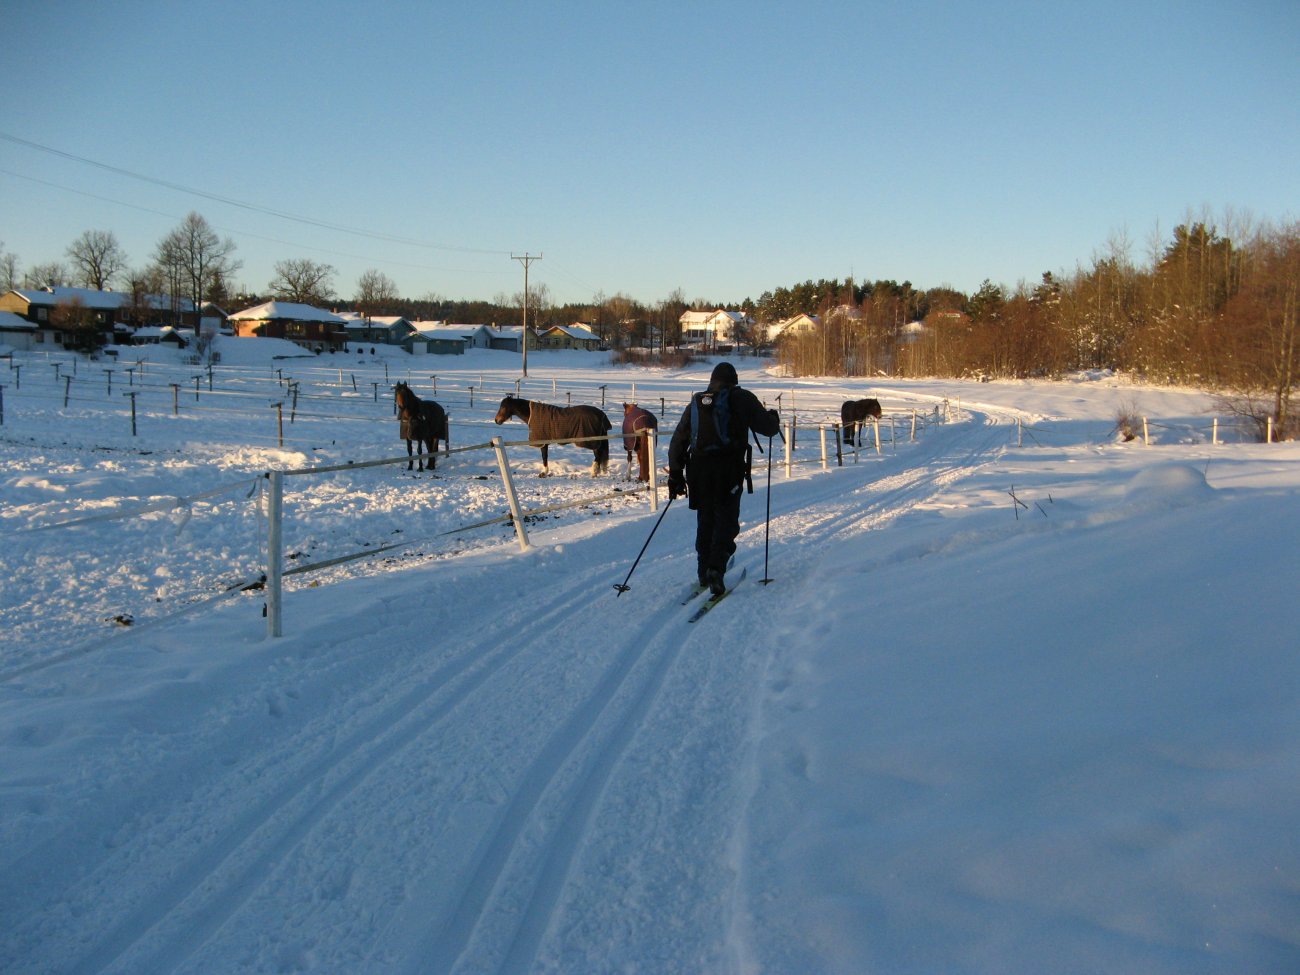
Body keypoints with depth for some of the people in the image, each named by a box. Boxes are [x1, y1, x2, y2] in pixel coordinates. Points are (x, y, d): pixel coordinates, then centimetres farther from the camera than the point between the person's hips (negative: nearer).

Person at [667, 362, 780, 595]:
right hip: (729, 470, -4)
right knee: (726, 519, -1)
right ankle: (716, 567, -18)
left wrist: (675, 474, 19)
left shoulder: (696, 402, 14)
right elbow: (768, 427, 3)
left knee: (705, 520, 17)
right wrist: (774, 417, 26)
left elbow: (678, 440, 14)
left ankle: (704, 570, 20)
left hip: (699, 469, 4)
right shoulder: (741, 398, 1)